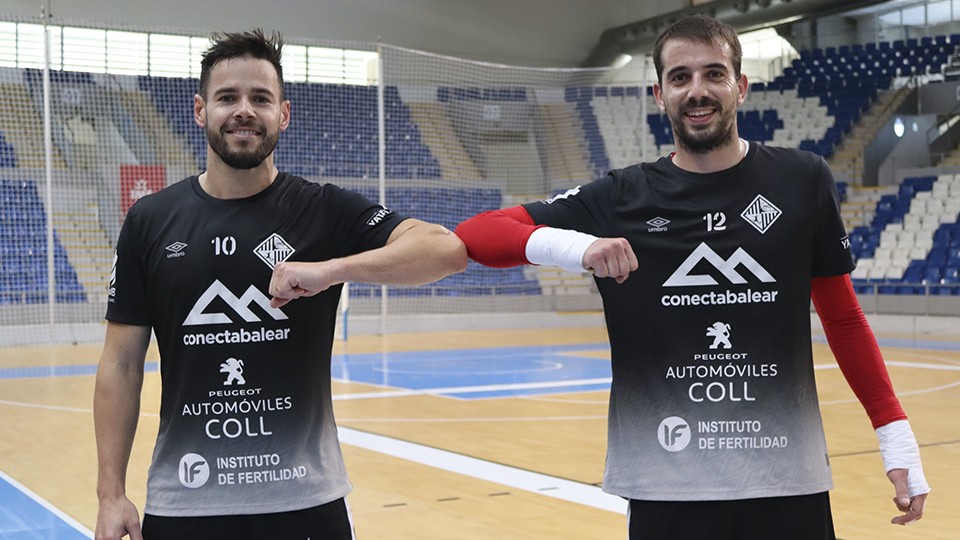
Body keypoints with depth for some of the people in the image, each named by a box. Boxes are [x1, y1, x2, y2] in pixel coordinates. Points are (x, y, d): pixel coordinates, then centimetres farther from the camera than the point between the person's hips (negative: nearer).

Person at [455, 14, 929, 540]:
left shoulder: (803, 180, 1)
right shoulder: (620, 198, -1)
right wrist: (576, 246, -22)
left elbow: (843, 317, 9)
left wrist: (896, 436, 4)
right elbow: (475, 234, -5)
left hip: (788, 482, 1)